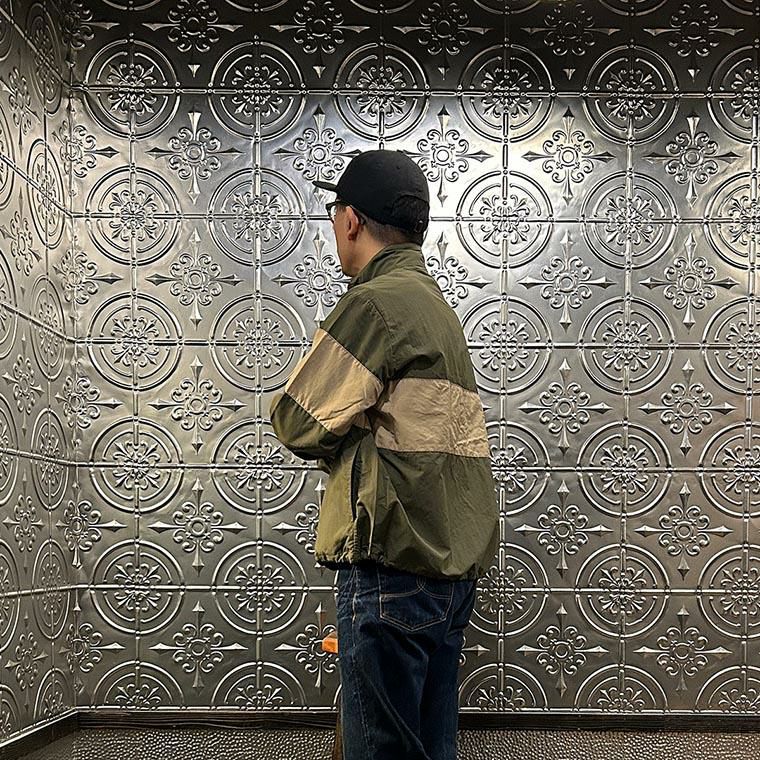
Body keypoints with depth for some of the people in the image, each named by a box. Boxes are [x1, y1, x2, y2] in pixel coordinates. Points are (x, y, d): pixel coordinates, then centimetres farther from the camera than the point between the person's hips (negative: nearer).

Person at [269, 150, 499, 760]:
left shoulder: (377, 302, -12)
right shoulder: (436, 302, 19)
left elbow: (298, 423, -10)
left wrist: (338, 433, 8)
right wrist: (351, 427, 6)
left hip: (395, 564, -9)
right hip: (454, 562, 10)